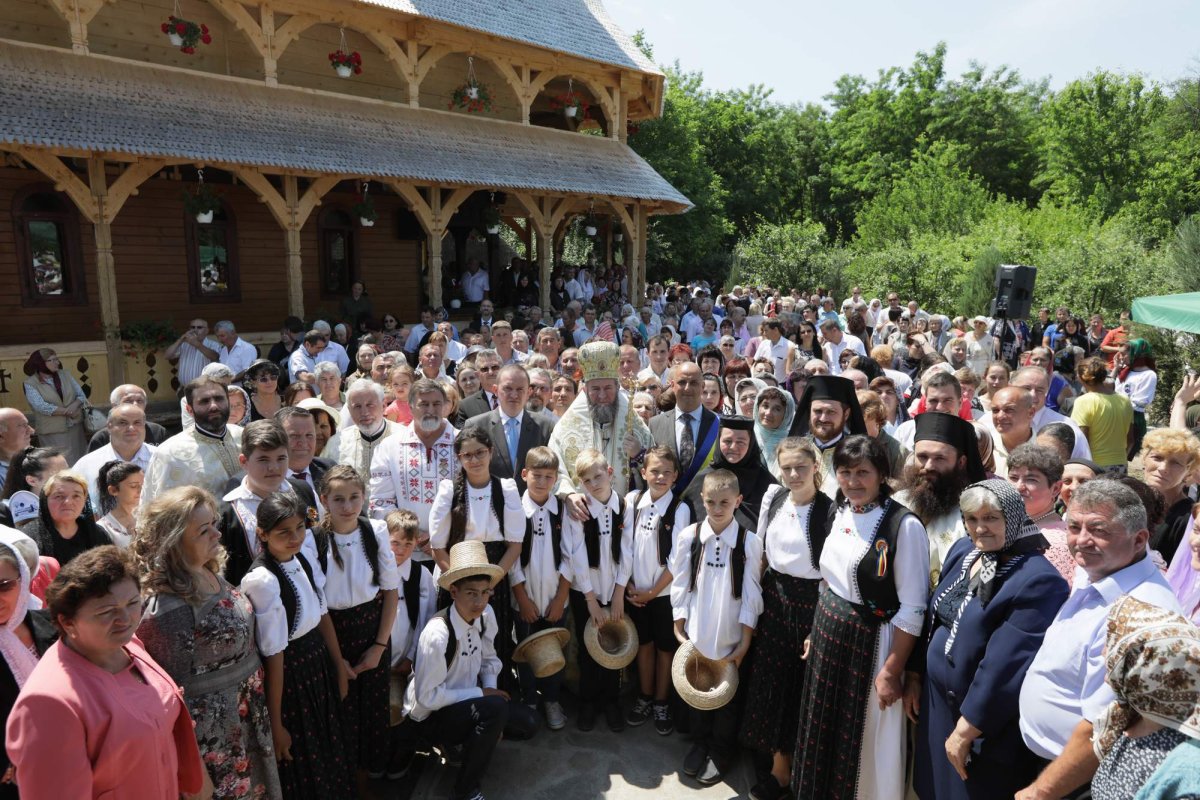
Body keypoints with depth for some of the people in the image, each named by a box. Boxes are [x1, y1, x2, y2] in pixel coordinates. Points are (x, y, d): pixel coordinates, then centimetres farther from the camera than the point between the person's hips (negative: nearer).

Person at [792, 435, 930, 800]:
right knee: (825, 732, 20)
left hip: (869, 644, -6)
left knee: (868, 742, 10)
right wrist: (817, 631, 15)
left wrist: (891, 671, -15)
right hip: (829, 636, 7)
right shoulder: (840, 513, 3)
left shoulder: (904, 525, -19)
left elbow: (913, 609, -17)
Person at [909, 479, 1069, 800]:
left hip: (988, 720, -7)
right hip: (936, 698, 7)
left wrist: (966, 728, -20)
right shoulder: (962, 551, 0)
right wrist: (915, 674, 11)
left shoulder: (1038, 580, -24)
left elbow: (1006, 664, -24)